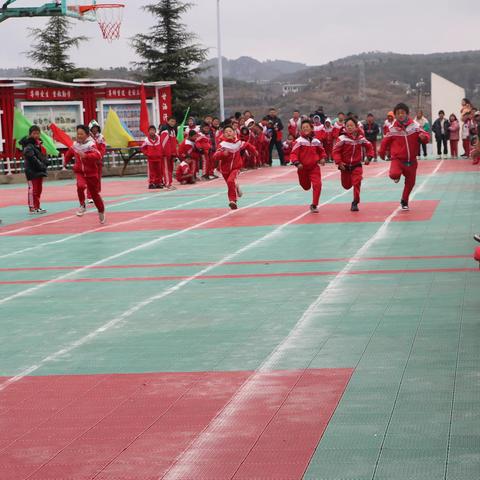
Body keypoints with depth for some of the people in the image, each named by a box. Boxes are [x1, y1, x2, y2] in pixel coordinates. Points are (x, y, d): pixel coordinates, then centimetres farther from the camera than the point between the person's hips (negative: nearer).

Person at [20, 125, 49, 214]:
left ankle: (37, 207, 22)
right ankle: (32, 208, -4)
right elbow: (32, 158, -25)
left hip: (40, 170, 9)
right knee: (33, 189, -7)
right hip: (32, 171, -9)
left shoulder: (39, 144, 15)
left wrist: (45, 164, 0)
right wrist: (40, 165, -22)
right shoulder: (28, 146, -12)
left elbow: (44, 156, 18)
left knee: (39, 189, 14)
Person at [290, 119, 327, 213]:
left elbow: (321, 151, 17)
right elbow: (293, 154, -15)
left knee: (317, 185, -17)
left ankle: (314, 205, -6)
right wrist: (297, 163, -30)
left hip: (314, 167, 1)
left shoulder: (316, 141, -1)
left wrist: (323, 158, -2)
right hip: (303, 167, -1)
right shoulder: (299, 141, -12)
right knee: (306, 187, 16)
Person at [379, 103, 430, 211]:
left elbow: (426, 137, -3)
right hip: (398, 159, -3)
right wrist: (382, 153, 12)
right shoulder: (393, 129, -7)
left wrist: (424, 137, -26)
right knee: (394, 174, -31)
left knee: (410, 182, 10)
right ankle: (396, 177, 10)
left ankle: (404, 202, 35)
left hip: (411, 161, 3)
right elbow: (385, 141, 7)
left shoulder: (414, 126, -4)